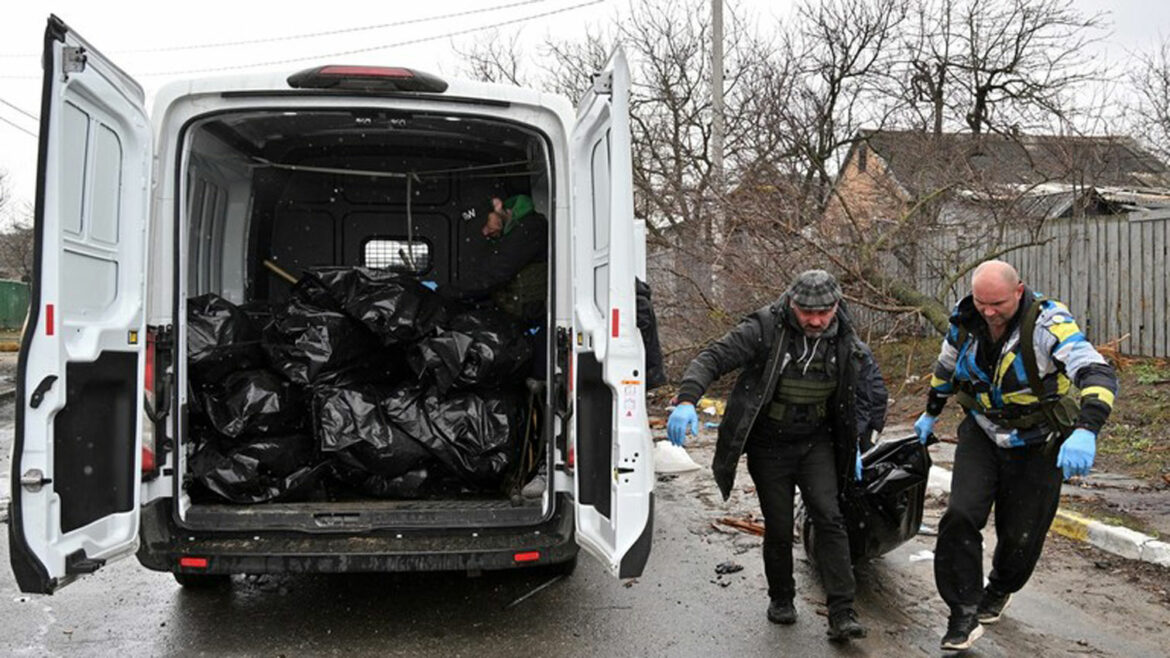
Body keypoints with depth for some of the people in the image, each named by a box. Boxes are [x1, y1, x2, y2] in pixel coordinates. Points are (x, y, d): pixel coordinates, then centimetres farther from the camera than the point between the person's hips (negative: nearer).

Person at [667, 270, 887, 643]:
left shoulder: (845, 342, -3)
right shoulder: (764, 329, -18)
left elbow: (855, 396, 15)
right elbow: (712, 359, -23)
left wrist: (852, 446, 16)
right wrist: (687, 400, -40)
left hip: (816, 443, 2)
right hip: (768, 446, -2)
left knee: (829, 518, -10)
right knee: (779, 527, 5)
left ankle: (842, 615, -6)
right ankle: (781, 599, 29)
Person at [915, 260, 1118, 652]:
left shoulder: (1047, 323, -27)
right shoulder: (965, 322, -10)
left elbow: (1098, 374, -38)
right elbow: (946, 369, 11)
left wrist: (1085, 431, -55)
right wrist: (930, 414, 24)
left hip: (1037, 446, -2)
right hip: (981, 435, 3)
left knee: (1020, 535, 9)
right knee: (961, 517, -16)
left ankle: (998, 593, 41)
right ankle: (964, 617, -5)